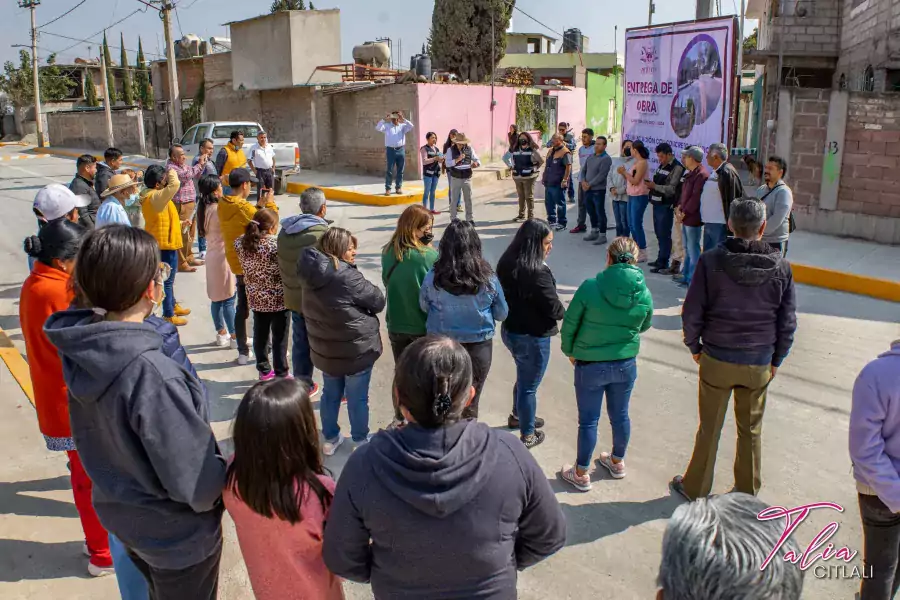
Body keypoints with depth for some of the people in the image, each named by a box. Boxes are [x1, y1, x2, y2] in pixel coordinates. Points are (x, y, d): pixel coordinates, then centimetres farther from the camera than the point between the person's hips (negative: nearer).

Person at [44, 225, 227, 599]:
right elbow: (193, 479, -29)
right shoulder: (151, 374, -37)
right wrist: (229, 485, -9)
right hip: (177, 533, -7)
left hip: (121, 512, 7)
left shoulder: (81, 348, -12)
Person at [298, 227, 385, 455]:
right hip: (356, 350, -7)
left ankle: (330, 439, 36)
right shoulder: (347, 277, -26)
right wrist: (360, 302, 3)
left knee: (330, 394, 22)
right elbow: (378, 301, -16)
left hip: (325, 349, 7)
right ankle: (361, 441, 28)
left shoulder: (312, 274, -2)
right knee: (358, 399, 12)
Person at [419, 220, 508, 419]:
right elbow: (502, 313, -1)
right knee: (470, 403, 13)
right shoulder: (488, 278, -15)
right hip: (478, 346, 0)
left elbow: (424, 307, 3)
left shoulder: (433, 277, -16)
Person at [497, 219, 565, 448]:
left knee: (523, 377, 30)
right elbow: (554, 308, -20)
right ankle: (527, 435, 28)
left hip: (510, 330, 8)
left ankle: (518, 416, 50)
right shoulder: (537, 272, -28)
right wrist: (563, 312, 1)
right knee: (529, 386, 10)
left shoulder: (506, 263, -3)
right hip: (532, 337, -8)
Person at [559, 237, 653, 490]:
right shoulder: (644, 294, -10)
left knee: (588, 420, 10)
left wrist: (570, 351, 6)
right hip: (626, 364, 3)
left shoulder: (590, 288, -20)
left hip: (590, 365, -3)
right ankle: (617, 462, 42)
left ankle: (581, 474, 25)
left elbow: (569, 325, -10)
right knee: (620, 415, 22)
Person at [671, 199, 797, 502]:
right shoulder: (780, 266, -6)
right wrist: (776, 359, 13)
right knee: (751, 430, 18)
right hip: (759, 363, 2)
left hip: (717, 360, -2)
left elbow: (692, 312, -10)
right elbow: (787, 322, 0)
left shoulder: (711, 260, -14)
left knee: (709, 428, 12)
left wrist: (694, 346, 6)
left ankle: (695, 487, 28)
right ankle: (747, 493, 33)